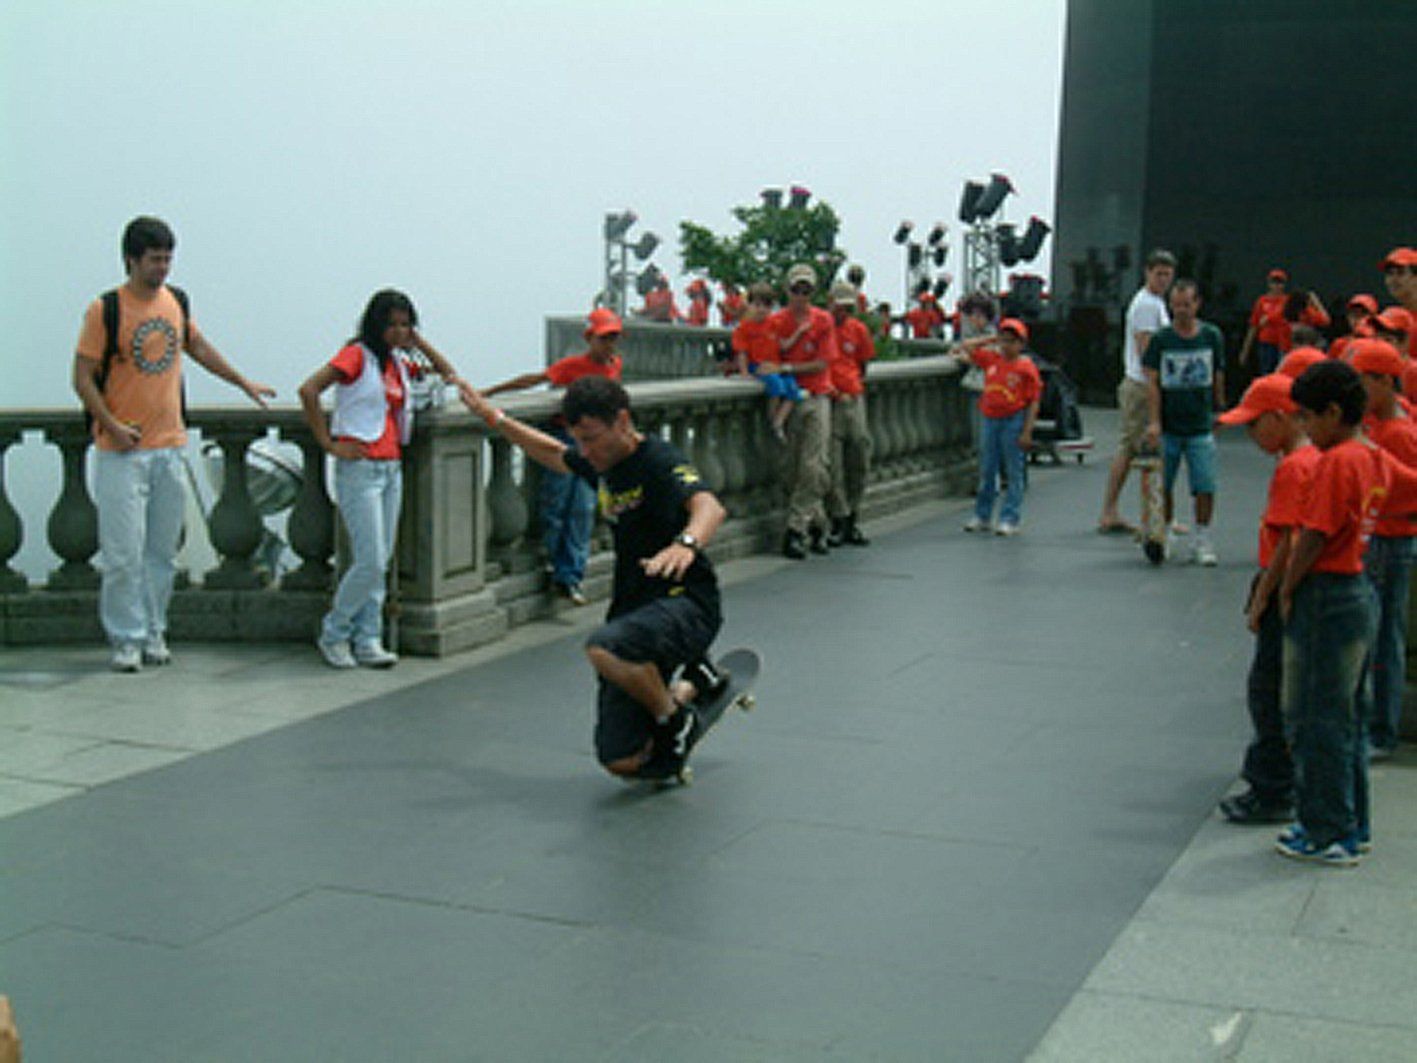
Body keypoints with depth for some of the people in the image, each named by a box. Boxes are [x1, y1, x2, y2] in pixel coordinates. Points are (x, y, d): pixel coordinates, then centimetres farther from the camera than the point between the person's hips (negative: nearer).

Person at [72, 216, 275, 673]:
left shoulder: (176, 301, 9)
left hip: (169, 446, 5)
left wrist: (244, 384, 32)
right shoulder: (106, 309, -7)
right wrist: (111, 425, -17)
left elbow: (198, 346, 27)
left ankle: (154, 632, 17)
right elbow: (83, 378, -7)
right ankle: (127, 639, 3)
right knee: (124, 551, -5)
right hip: (123, 451, -5)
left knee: (162, 550, 8)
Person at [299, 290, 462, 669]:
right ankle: (332, 634, 6)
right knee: (371, 563, -10)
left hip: (392, 469, 7)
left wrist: (418, 342, 12)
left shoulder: (398, 362, 15)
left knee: (381, 563, 7)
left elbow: (448, 373, 26)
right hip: (360, 468, -7)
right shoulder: (357, 355, -7)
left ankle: (368, 640, 13)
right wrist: (328, 444, -15)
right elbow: (308, 390, -17)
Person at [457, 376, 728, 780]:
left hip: (686, 605, -8)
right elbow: (554, 455, 33)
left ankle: (675, 719, -11)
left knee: (604, 648, -39)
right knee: (622, 762, 1)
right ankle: (692, 684, 26)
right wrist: (493, 418, 33)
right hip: (635, 609, 8)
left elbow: (709, 508, -36)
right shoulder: (604, 462, 10)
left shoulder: (658, 462, -16)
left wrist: (686, 543, -58)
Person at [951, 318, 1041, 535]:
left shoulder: (1026, 367, -8)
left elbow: (1033, 402, -8)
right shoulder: (991, 359, 7)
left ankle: (1009, 520, 4)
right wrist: (990, 340, 11)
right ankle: (982, 517, 21)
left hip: (1013, 421, -5)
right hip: (991, 420, 5)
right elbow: (967, 346, 17)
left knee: (1014, 472, 1)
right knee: (987, 471, 12)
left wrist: (1027, 432, -13)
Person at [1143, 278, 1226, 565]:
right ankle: (1168, 534, 25)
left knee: (1205, 487, -4)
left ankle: (1202, 541, 8)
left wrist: (1219, 412, 16)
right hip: (1167, 428, 0)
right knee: (1162, 486, 5)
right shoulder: (1160, 339, -2)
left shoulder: (1212, 337, 3)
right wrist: (1153, 421, -13)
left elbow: (1218, 379, 12)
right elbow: (1152, 383, -5)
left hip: (1200, 427, 1)